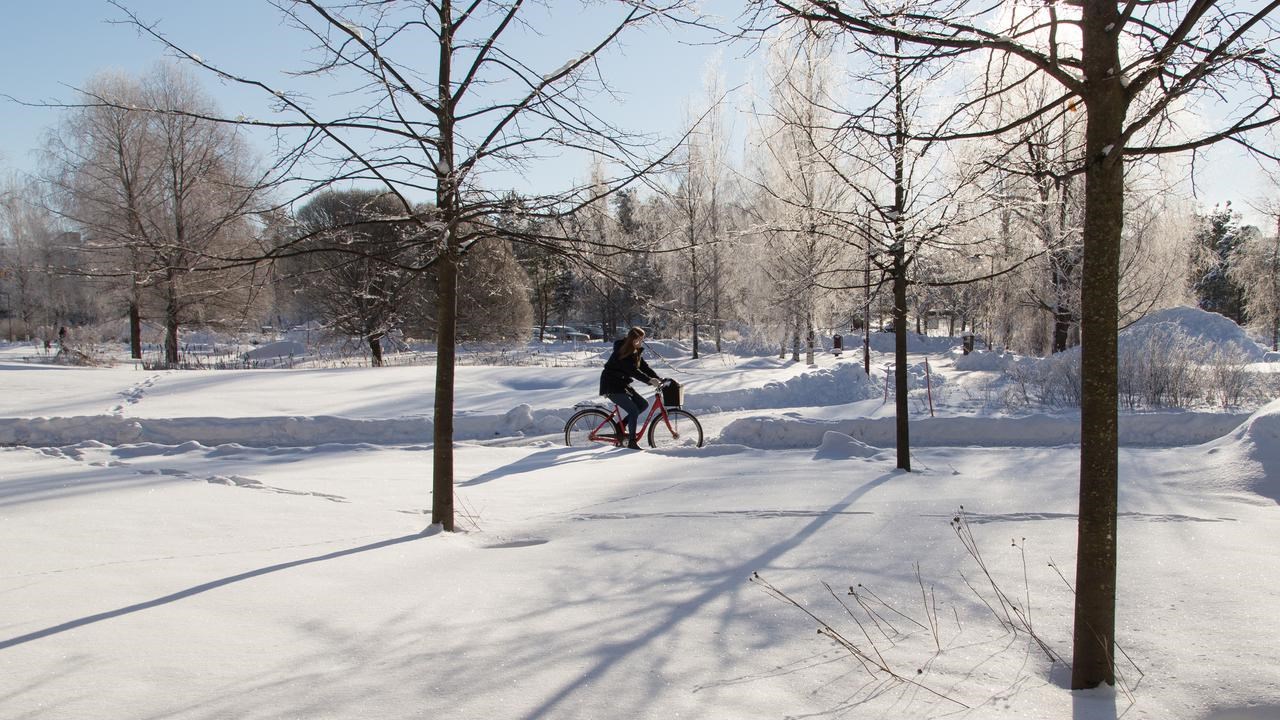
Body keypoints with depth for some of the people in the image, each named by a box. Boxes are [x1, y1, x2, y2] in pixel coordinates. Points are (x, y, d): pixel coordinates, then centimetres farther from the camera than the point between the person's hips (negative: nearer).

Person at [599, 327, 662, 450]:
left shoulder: (635, 352, 7)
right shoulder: (621, 352, -22)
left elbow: (644, 367, 2)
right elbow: (633, 371, -32)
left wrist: (659, 379, -10)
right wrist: (649, 380, -39)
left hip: (622, 384, 9)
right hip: (612, 386, -9)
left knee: (644, 404, 3)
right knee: (634, 411, -16)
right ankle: (632, 442, -7)